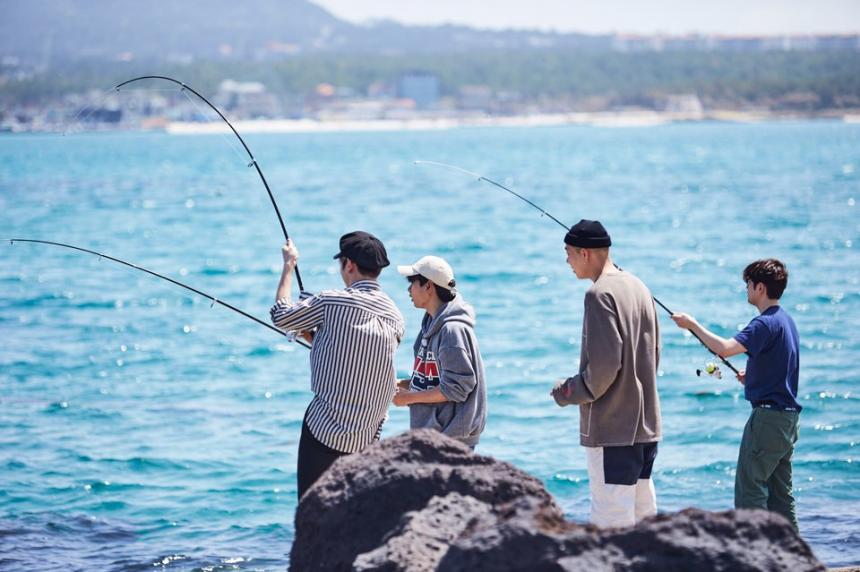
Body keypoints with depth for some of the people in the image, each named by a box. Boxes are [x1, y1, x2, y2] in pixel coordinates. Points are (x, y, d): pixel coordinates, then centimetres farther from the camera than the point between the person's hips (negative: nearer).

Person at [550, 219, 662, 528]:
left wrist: (569, 392, -6)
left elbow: (605, 364, -20)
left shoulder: (600, 294, -15)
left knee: (611, 521, -7)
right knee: (643, 516, 14)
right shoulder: (639, 288, 13)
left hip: (611, 429, -9)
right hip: (646, 425, 9)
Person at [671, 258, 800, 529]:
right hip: (788, 415, 10)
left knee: (750, 484, -5)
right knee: (780, 488, 13)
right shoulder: (785, 320, 14)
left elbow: (724, 348, -29)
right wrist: (752, 375, 14)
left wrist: (692, 324, -18)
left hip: (768, 415, -10)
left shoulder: (766, 323, -17)